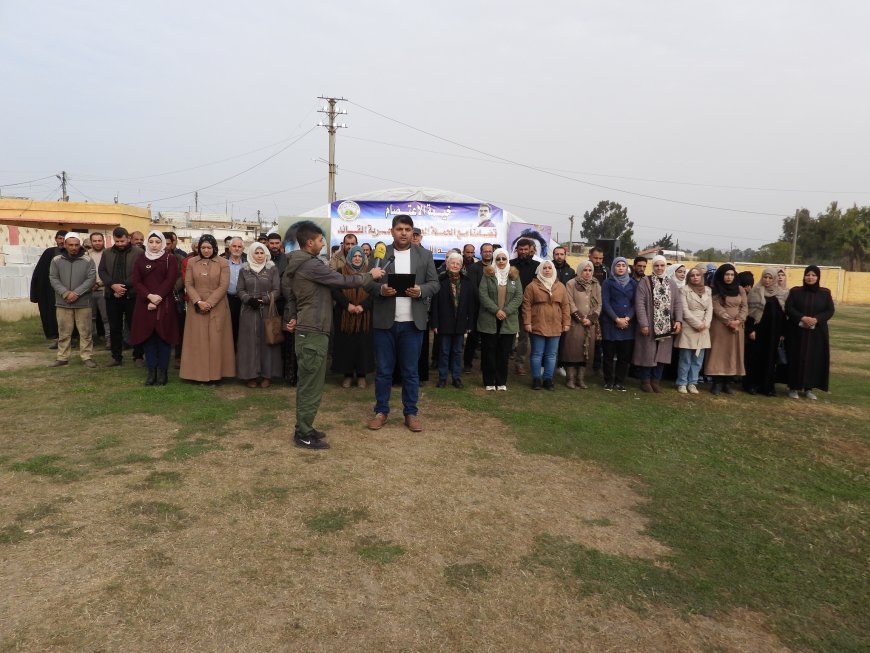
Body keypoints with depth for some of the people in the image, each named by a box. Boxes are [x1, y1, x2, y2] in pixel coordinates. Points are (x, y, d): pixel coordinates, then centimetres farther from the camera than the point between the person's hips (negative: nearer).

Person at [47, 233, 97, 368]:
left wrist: (76, 293, -15)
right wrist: (65, 293, -14)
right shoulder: (56, 260, 4)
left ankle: (87, 357, 10)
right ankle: (62, 357, 18)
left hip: (83, 303, -1)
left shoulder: (87, 261, 0)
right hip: (63, 303, 1)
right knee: (64, 332, 9)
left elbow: (91, 279, -6)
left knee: (85, 332, 3)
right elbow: (53, 278, 0)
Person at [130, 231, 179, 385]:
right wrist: (149, 296, -14)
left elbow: (170, 280, -7)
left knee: (163, 336, -1)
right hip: (145, 304, 3)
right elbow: (136, 282, 2)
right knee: (147, 336, 2)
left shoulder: (170, 259, 2)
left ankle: (162, 371, 4)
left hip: (165, 304, -3)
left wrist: (157, 297, -15)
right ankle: (151, 371, 8)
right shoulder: (140, 260, 11)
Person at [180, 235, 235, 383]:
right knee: (198, 340, 3)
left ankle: (216, 374, 5)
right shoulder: (191, 262, 6)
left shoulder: (223, 263, -1)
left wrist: (209, 303, -14)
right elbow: (188, 284, 1)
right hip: (196, 308, 2)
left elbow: (223, 286, -7)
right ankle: (199, 374, 9)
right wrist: (199, 301, -13)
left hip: (217, 308, -2)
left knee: (216, 340, 0)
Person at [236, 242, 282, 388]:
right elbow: (239, 290, 5)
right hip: (248, 311, 1)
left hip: (267, 310, -1)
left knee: (266, 340, 1)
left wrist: (264, 300, -14)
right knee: (250, 342, 2)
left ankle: (267, 374, 7)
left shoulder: (272, 269, 3)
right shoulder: (244, 270, 9)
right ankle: (250, 374, 8)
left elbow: (276, 290, -1)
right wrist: (248, 299, -13)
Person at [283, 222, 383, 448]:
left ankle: (303, 428, 24)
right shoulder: (311, 265, -18)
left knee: (306, 382, 15)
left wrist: (293, 317, 17)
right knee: (312, 384, -4)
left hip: (306, 329, 10)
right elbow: (344, 281, -17)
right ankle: (304, 435, 3)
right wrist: (370, 275, -4)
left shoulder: (296, 264, 13)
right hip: (314, 331, -10)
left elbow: (288, 291, 21)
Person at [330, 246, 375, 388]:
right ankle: (347, 374, 9)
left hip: (364, 316, 0)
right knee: (345, 344, 1)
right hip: (344, 316, 0)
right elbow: (335, 291, -3)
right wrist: (347, 305, -16)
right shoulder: (341, 272, 5)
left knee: (363, 344, 0)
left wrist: (363, 306, -15)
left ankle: (361, 375, 8)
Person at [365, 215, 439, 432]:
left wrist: (421, 290, -15)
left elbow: (434, 283, 5)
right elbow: (368, 283, 2)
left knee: (411, 371, 7)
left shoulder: (425, 255, 7)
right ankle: (381, 411, 18)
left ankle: (411, 413, 17)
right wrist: (381, 289, -18)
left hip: (412, 322, 1)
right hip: (385, 321, 0)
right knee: (383, 370, 7)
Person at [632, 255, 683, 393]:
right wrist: (643, 324, -17)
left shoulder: (671, 283, 12)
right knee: (647, 354, 2)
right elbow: (640, 304, -10)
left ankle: (655, 380, 18)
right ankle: (645, 381, 14)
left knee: (662, 354, 8)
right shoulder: (645, 282, -4)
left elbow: (677, 303, 9)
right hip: (649, 326, -4)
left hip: (666, 327, 4)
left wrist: (678, 320, -4)